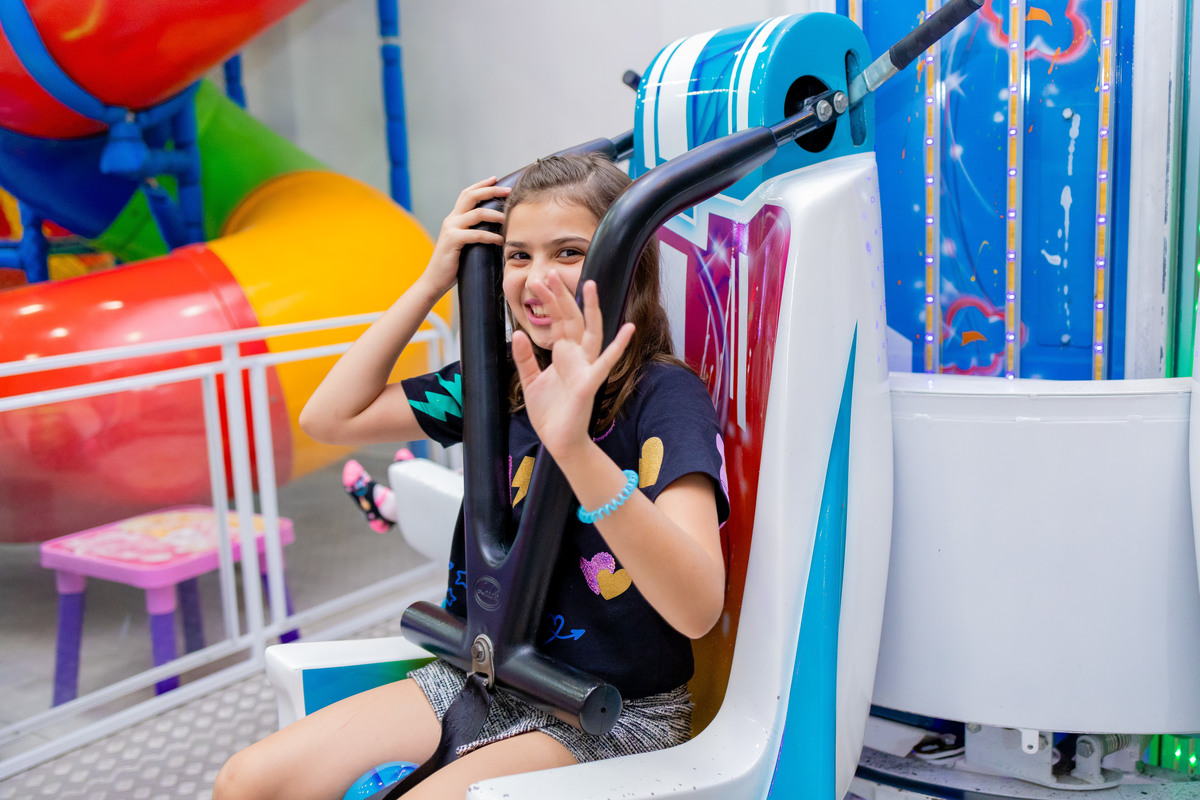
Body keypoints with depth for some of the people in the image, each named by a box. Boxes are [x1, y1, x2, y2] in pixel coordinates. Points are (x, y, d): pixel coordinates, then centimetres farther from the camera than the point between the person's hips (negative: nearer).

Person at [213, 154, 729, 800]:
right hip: (481, 677, 6)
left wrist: (576, 446, -46)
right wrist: (432, 282, -2)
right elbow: (330, 416, 5)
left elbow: (697, 609, -31)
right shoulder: (503, 379, 2)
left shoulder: (665, 395, -18)